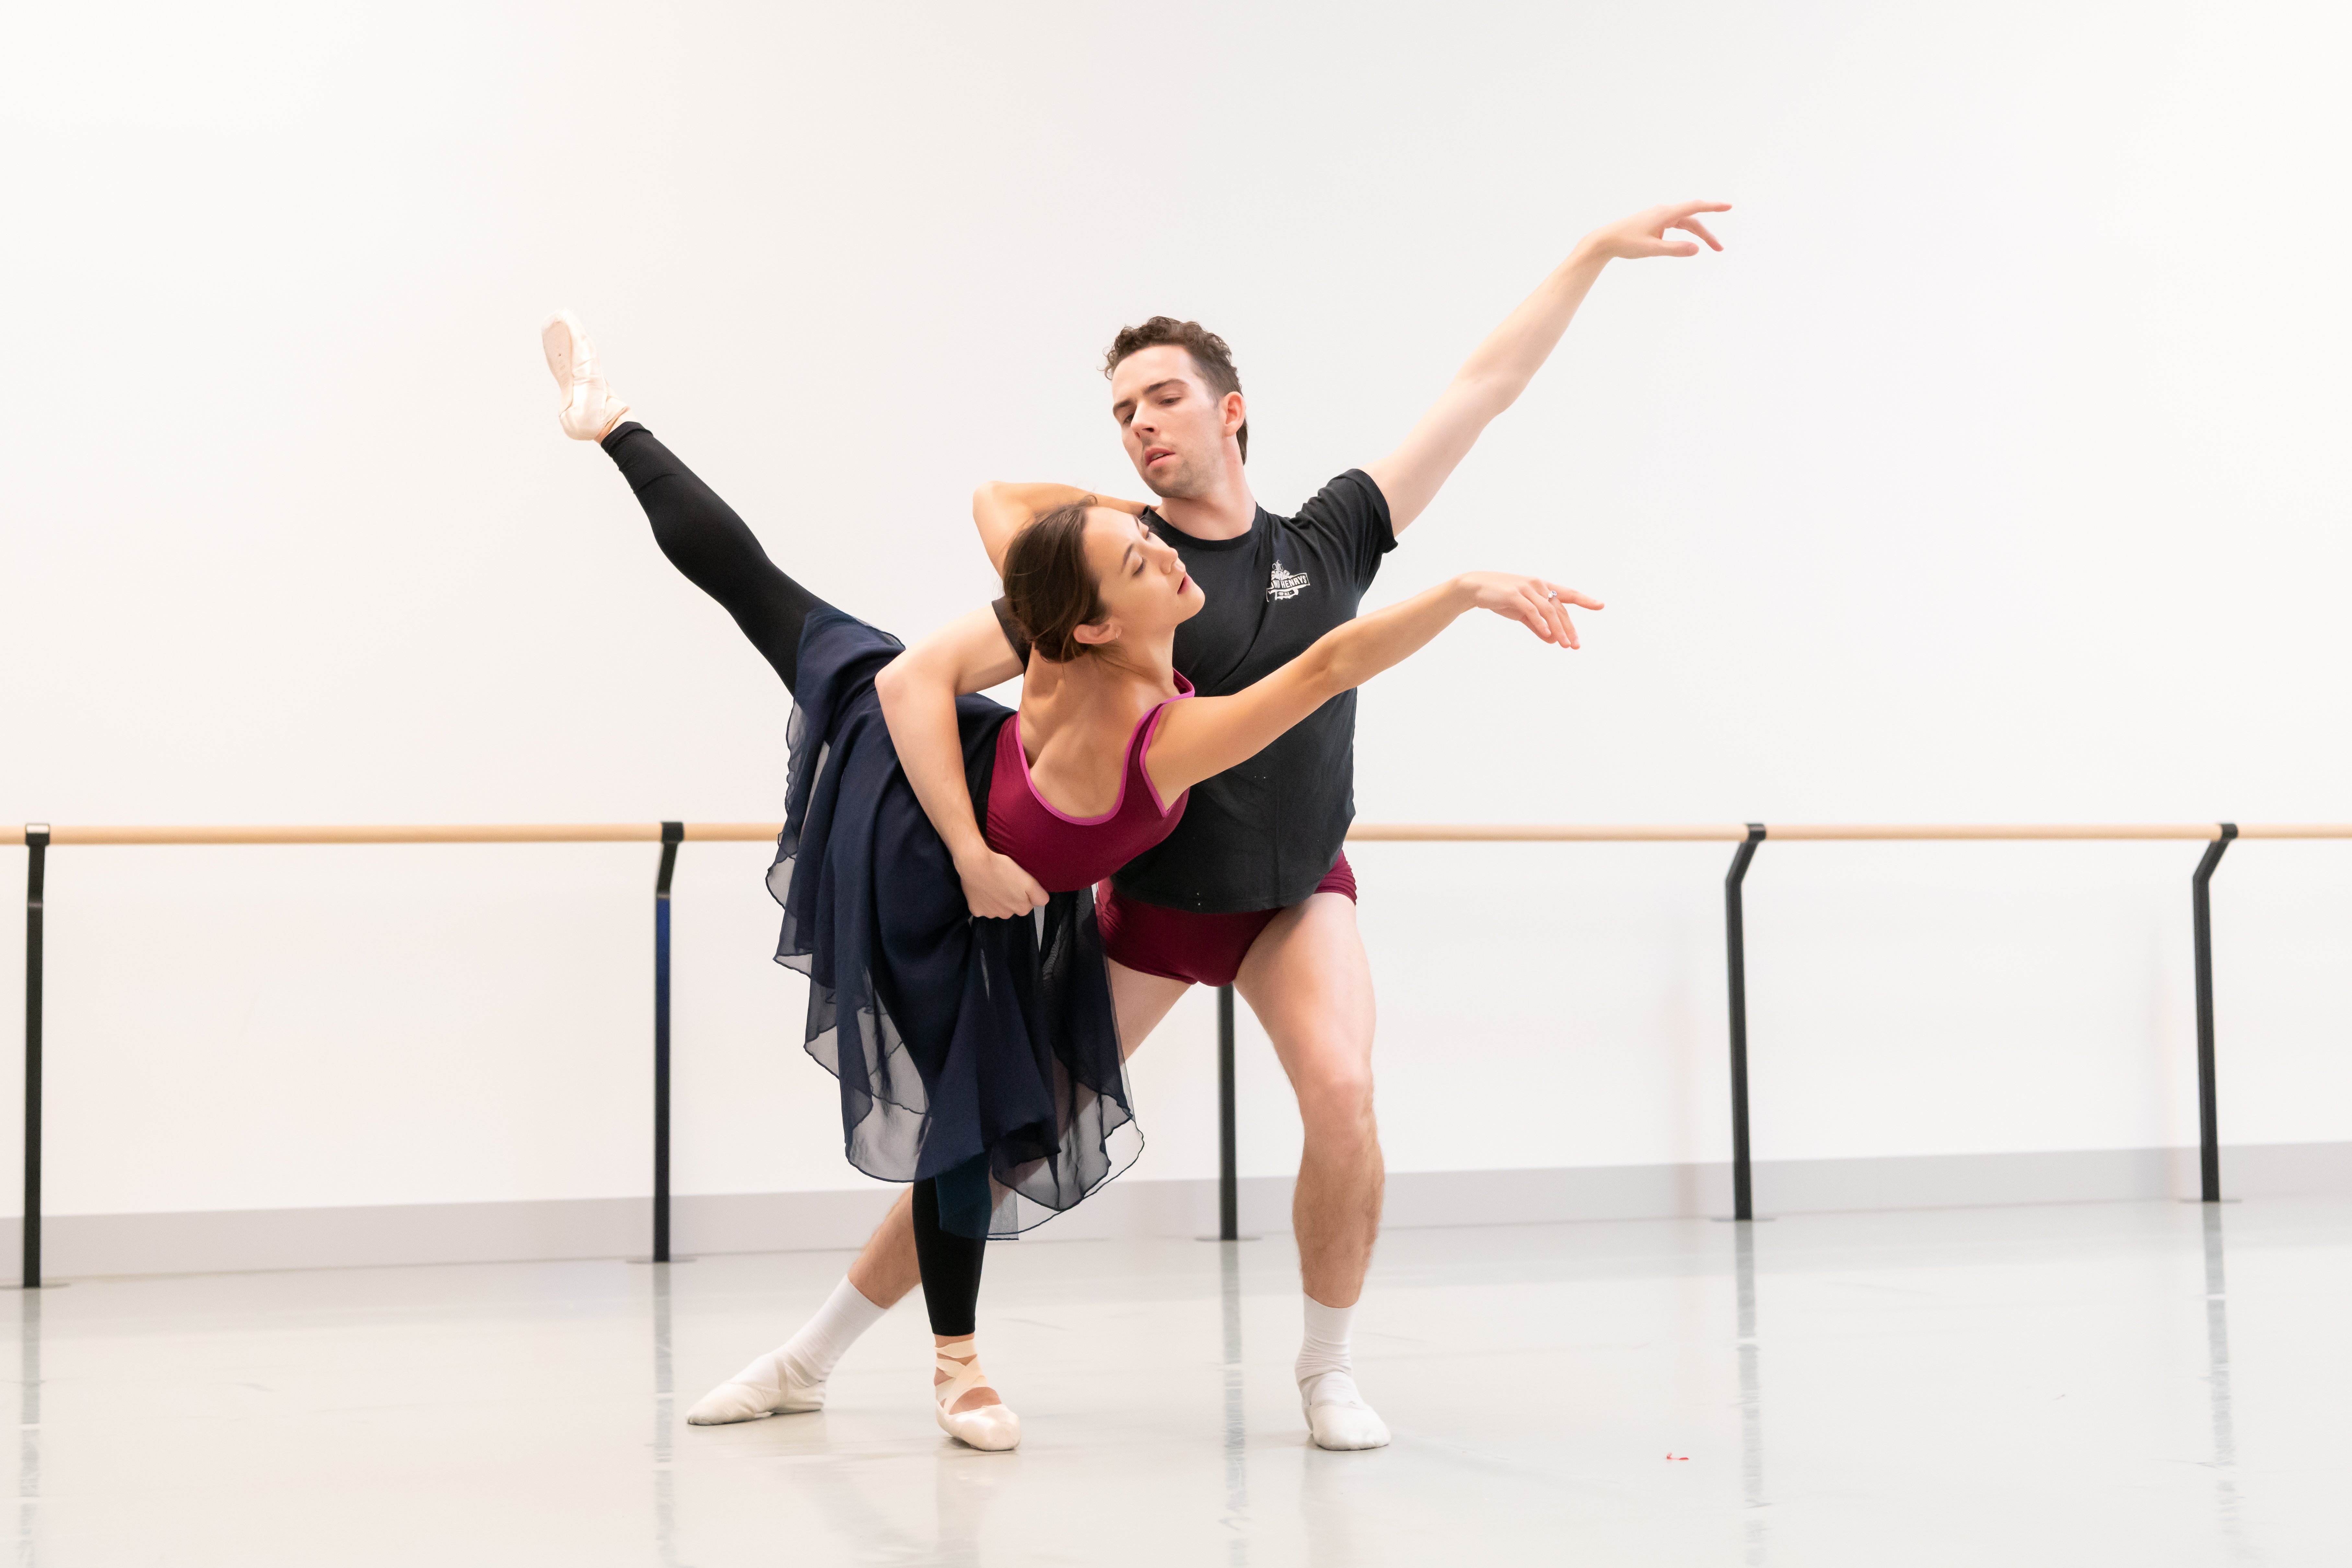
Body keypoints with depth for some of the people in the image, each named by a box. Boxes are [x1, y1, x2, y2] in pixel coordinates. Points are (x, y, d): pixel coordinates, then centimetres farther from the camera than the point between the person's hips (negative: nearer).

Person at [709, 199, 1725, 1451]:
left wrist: (1596, 251, -3)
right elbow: (922, 677, -19)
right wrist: (972, 852, -29)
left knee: (1341, 1092, -25)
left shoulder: (1326, 541, -7)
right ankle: (810, 1358, 16)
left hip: (1299, 894, 1)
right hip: (1151, 899, -1)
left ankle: (1327, 1367, -1)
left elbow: (1482, 390, -4)